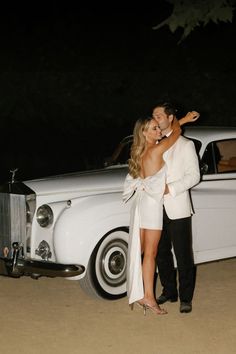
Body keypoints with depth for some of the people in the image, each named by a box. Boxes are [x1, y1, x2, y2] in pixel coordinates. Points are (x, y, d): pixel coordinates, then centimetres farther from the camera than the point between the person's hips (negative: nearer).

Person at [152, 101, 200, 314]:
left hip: (177, 208, -5)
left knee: (183, 254, 0)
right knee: (161, 252, 11)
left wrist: (170, 188, -17)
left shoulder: (185, 145, -2)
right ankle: (169, 291, 25)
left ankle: (185, 298, 9)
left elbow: (194, 176, -5)